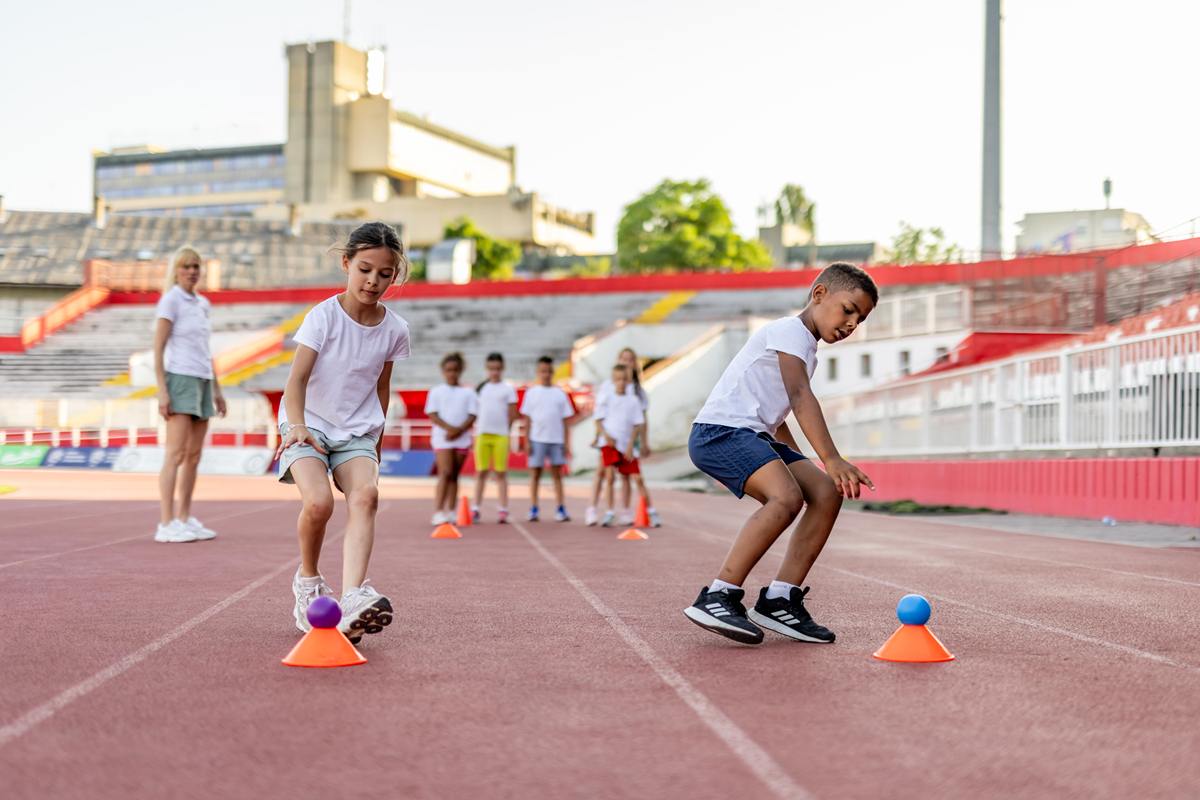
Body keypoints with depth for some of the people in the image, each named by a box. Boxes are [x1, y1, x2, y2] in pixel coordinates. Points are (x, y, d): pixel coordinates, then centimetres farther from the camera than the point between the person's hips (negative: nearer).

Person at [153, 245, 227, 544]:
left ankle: (185, 520, 13)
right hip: (179, 378, -8)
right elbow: (158, 348, -11)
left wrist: (216, 390, 18)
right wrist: (161, 392, -18)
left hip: (202, 382, 8)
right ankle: (166, 525, -15)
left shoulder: (202, 303, 16)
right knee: (176, 454, -13)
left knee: (194, 456, 8)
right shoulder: (170, 301, -7)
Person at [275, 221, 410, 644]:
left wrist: (375, 442, 21)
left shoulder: (394, 330, 1)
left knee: (365, 495, -28)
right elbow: (298, 377, -17)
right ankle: (307, 579, 3)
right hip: (309, 423, -2)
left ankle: (352, 598, -43)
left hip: (357, 433, 3)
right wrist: (297, 425, -34)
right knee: (318, 501, -27)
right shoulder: (323, 316, -10)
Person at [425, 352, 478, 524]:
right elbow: (433, 416, -2)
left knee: (454, 475, 7)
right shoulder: (436, 392, 6)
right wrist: (449, 428, -17)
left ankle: (451, 511, 13)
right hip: (442, 437, -2)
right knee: (445, 472, -14)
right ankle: (439, 511, -13)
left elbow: (472, 417, 2)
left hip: (462, 438, 2)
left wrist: (459, 430, -16)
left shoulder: (468, 393, 9)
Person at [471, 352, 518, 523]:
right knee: (481, 472, 3)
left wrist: (504, 429, 3)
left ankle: (503, 509, 3)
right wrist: (476, 429, 5)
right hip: (482, 434, 2)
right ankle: (476, 508, 5)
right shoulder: (481, 388, 12)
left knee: (501, 473, 0)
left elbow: (513, 414, 5)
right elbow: (475, 411, 14)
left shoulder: (508, 389, 4)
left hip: (501, 435, -2)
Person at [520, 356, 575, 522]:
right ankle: (533, 510, 4)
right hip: (537, 439, -1)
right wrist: (526, 441, -2)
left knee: (557, 474, 3)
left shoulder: (560, 394, 8)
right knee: (535, 473, 1)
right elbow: (527, 419, 5)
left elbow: (565, 420, 8)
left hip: (556, 439, 1)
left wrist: (567, 443, 3)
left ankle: (561, 510, 4)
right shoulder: (531, 393, 5)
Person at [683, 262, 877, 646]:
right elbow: (800, 397, -23)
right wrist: (831, 460, -31)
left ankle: (779, 599, -6)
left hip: (755, 435, 10)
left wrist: (801, 464, 31)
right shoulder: (789, 331, -7)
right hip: (719, 430, -10)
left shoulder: (805, 349, 25)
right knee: (787, 496, -30)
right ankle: (717, 598, -29)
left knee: (827, 493, -5)